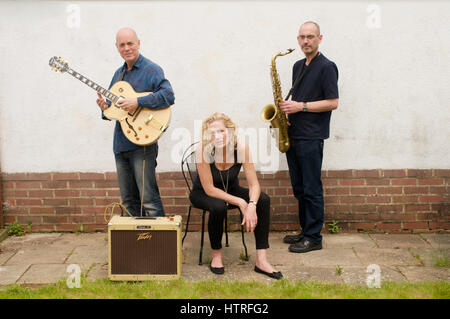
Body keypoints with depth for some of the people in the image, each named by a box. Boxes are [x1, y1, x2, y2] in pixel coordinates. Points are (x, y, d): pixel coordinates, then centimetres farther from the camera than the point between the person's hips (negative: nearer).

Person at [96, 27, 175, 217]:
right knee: (128, 201, 14)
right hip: (120, 144, 8)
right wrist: (106, 107, 1)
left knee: (149, 200, -8)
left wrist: (137, 102, -24)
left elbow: (168, 96, -21)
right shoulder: (119, 74, 18)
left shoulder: (151, 70, -6)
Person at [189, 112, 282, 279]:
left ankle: (261, 261, -20)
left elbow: (254, 185, -20)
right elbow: (209, 189, -26)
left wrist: (252, 205, -40)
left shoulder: (241, 147, -22)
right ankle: (216, 255, -11)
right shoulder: (203, 150, -29)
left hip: (231, 190, 3)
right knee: (218, 207, -37)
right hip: (203, 193, -3)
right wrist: (240, 202, -32)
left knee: (263, 200, -22)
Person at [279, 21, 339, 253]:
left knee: (311, 189, -3)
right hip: (293, 135, 8)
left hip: (311, 138, -8)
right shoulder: (298, 66, 17)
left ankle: (313, 238, 5)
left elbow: (333, 103, -12)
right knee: (299, 188, 12)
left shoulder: (326, 67, -7)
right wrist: (288, 108, 5)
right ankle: (305, 231, 23)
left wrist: (301, 106, -17)